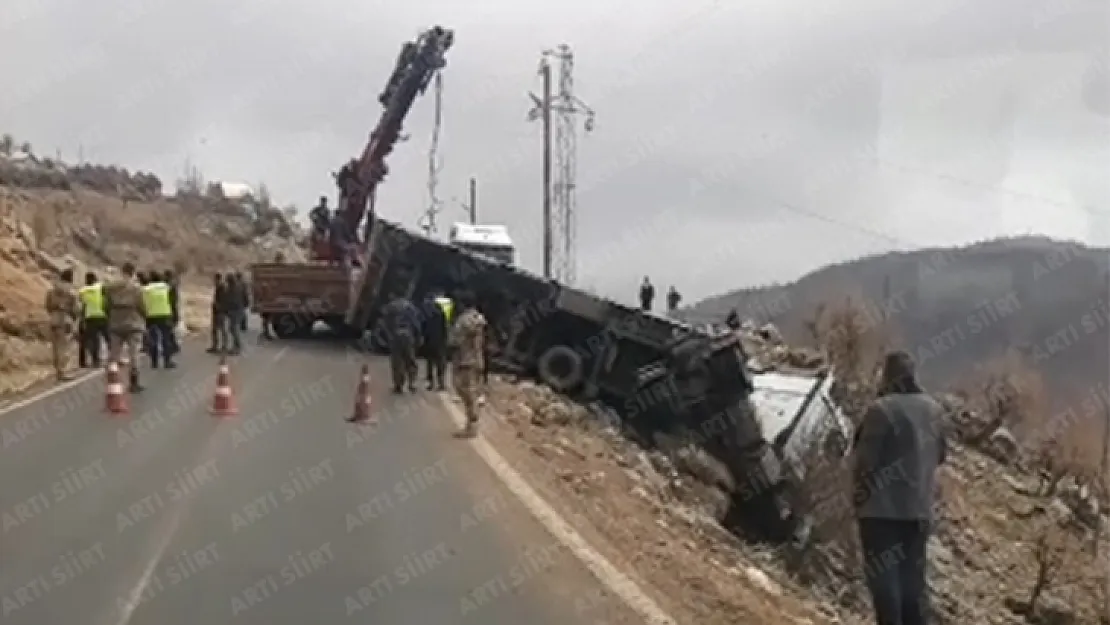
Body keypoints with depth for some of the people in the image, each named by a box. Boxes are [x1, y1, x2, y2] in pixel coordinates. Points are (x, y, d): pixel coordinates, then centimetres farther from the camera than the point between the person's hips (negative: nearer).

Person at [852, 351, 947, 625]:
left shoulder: (881, 409, -16)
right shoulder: (933, 409, 5)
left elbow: (865, 459, -14)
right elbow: (940, 454, 16)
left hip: (882, 507, -6)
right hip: (919, 507, 6)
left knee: (882, 575, -2)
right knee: (913, 578, 13)